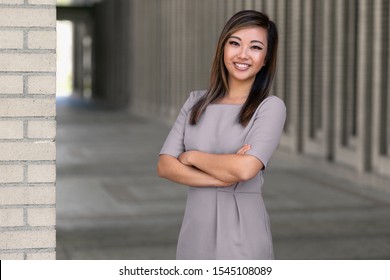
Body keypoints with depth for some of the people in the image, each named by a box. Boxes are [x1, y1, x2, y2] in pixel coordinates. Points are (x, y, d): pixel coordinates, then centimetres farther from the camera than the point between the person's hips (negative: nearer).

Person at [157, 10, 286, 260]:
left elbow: (245, 168, -21)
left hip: (242, 236, -4)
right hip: (195, 232, 4)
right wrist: (222, 178, -15)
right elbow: (165, 166, -2)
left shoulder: (271, 107, -7)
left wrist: (192, 156, -7)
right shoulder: (196, 102, 6)